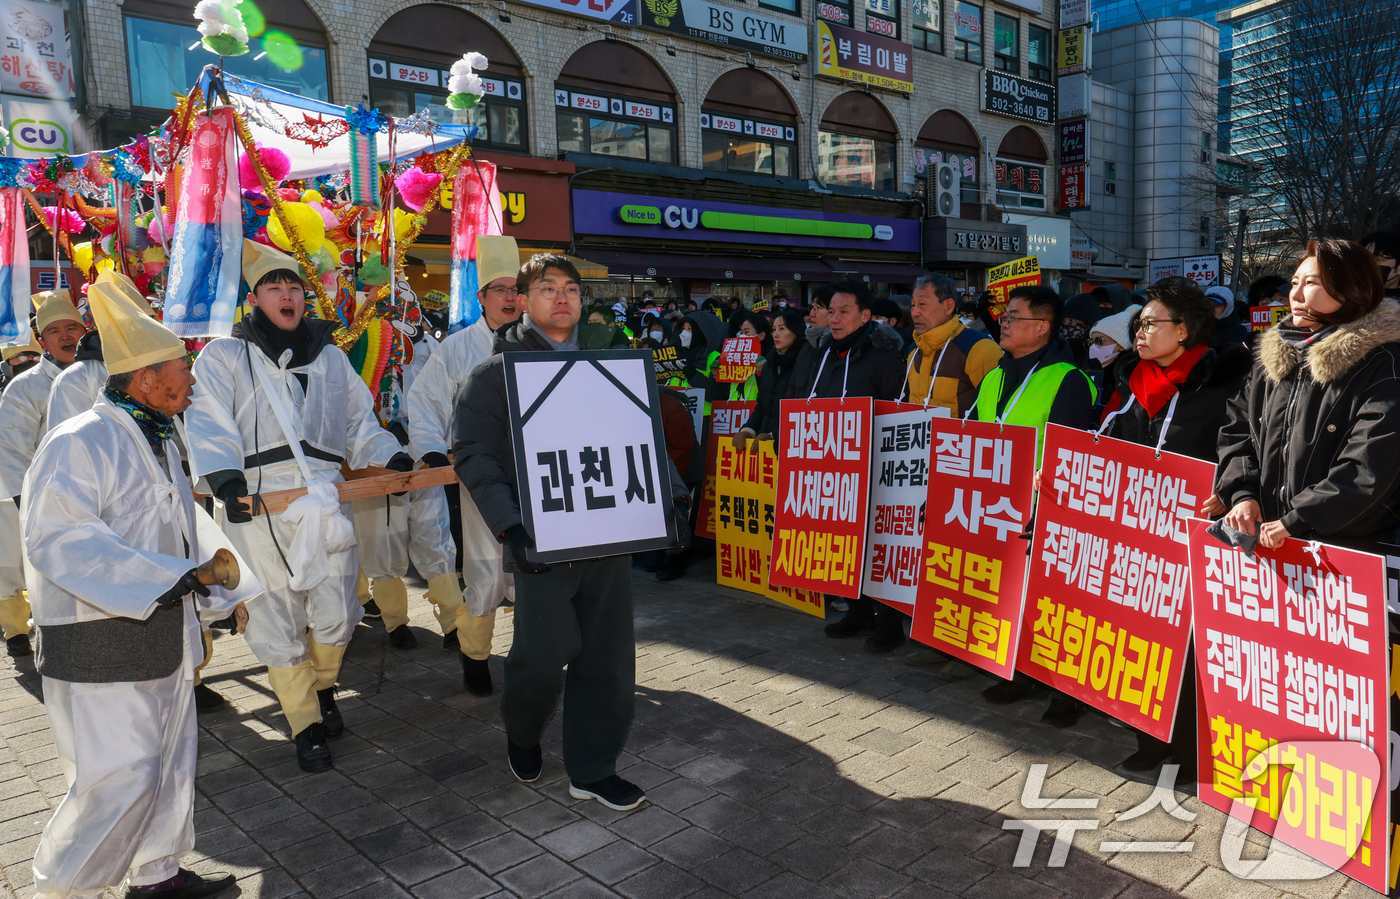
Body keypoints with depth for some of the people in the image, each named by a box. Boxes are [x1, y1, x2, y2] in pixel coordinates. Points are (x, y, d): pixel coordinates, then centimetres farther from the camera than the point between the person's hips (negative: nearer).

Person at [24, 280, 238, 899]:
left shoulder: (159, 442, 14)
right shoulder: (78, 443, -18)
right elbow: (58, 539, -26)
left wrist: (201, 584, 23)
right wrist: (159, 577, -30)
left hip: (159, 633, 9)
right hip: (99, 644, -9)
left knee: (169, 756, 16)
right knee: (119, 775, -6)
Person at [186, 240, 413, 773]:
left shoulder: (330, 358, 19)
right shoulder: (224, 357, 9)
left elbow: (360, 423, 19)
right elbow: (210, 425, -4)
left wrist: (393, 459, 1)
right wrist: (225, 479, -21)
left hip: (326, 499, 2)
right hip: (258, 503, -2)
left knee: (336, 616, 0)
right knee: (277, 619, 3)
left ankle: (322, 685, 32)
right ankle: (305, 725, 20)